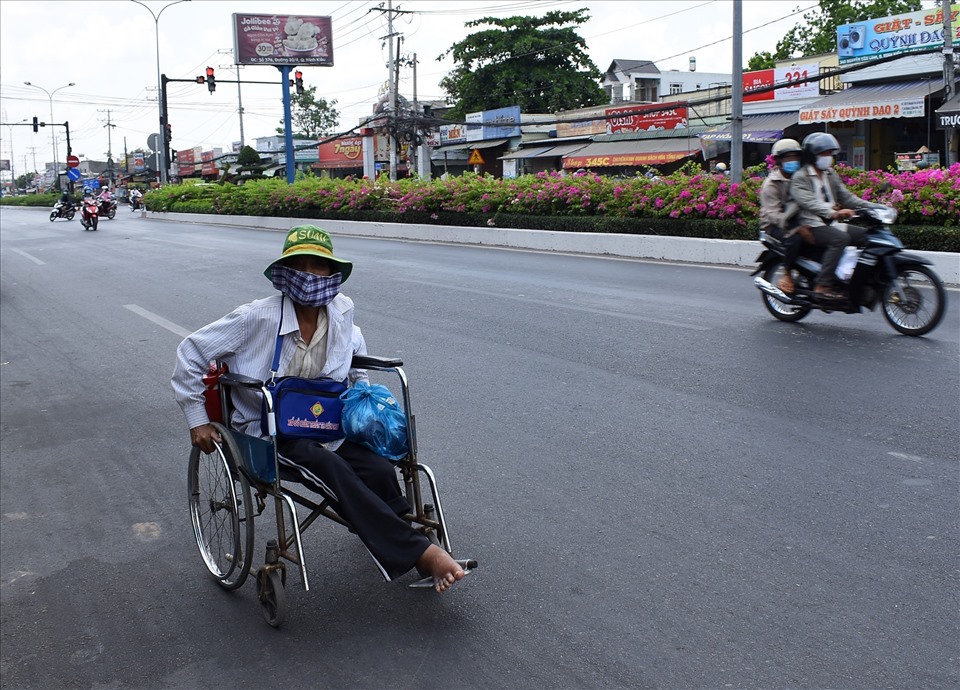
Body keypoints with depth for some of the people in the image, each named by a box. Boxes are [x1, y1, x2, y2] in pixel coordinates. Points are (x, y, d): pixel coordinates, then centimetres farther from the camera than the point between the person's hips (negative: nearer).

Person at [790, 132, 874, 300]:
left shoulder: (831, 175, 21)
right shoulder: (800, 177, -5)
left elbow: (846, 196, 17)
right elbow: (809, 202, -22)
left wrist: (873, 207, 2)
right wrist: (833, 213, -38)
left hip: (832, 224, 8)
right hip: (812, 226, -8)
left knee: (867, 235, -8)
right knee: (840, 238, -33)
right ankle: (823, 286, -36)